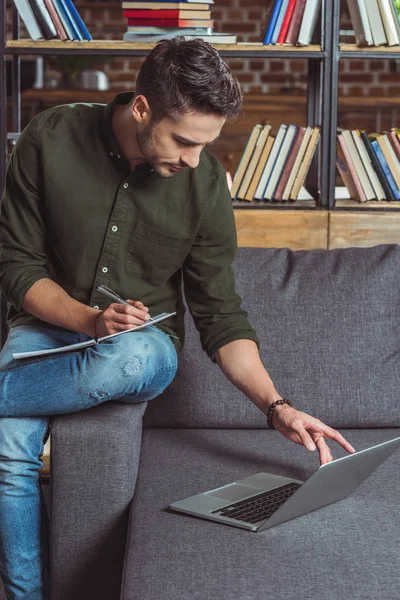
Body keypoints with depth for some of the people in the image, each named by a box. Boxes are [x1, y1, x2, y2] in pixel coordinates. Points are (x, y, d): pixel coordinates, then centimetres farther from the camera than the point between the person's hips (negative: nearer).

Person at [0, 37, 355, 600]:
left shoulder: (205, 184, -9)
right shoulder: (50, 141, -11)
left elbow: (221, 315, -4)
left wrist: (276, 407, -17)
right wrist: (88, 319, -24)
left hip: (143, 345, 1)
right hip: (49, 325, 0)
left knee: (127, 358, -37)